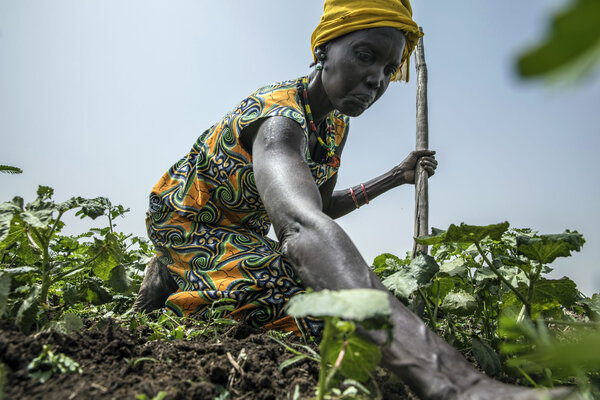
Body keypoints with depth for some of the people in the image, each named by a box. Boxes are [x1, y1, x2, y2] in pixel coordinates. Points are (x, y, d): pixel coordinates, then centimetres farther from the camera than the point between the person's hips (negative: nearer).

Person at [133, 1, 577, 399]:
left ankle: (179, 271, 25)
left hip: (241, 226, 11)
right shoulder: (279, 120, -33)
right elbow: (303, 227, -53)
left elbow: (321, 207, 10)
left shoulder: (336, 125, -3)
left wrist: (396, 176, 1)